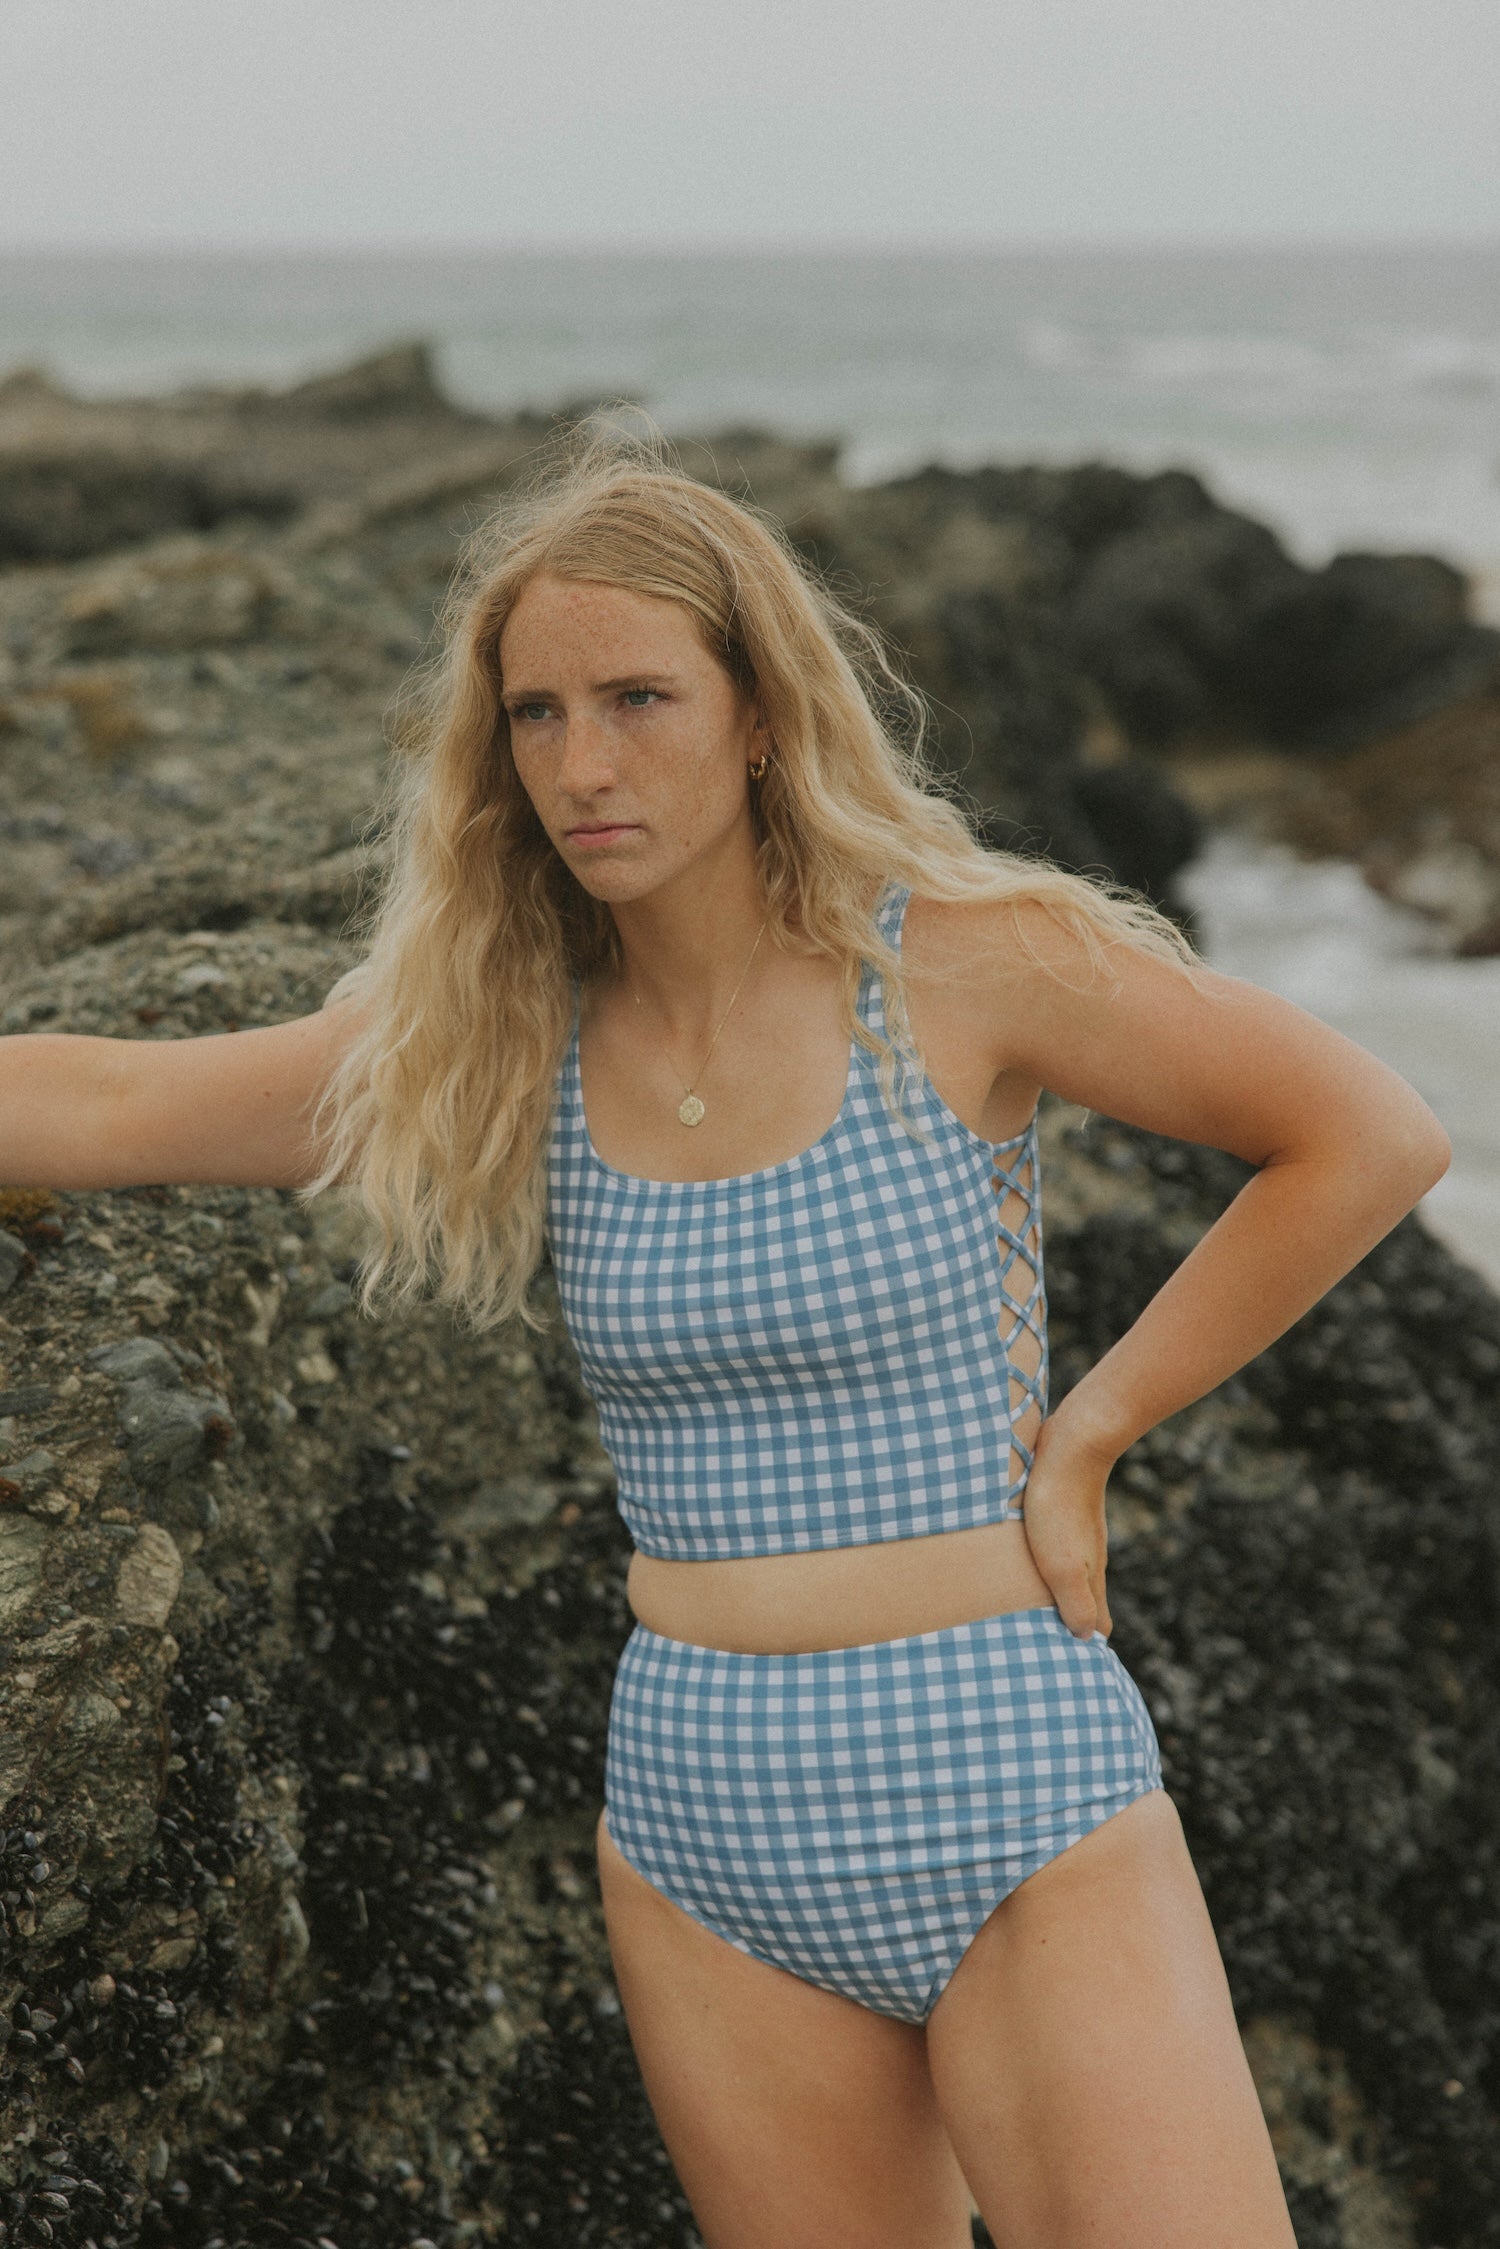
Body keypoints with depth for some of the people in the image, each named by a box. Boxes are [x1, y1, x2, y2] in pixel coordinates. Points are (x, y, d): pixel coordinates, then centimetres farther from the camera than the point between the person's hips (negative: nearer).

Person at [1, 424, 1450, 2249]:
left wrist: (1084, 1430, -4)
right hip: (704, 1837, 4)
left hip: (1012, 1793, -3)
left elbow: (1371, 1139, -3)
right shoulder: (499, 1038, 4)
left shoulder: (967, 965, -7)